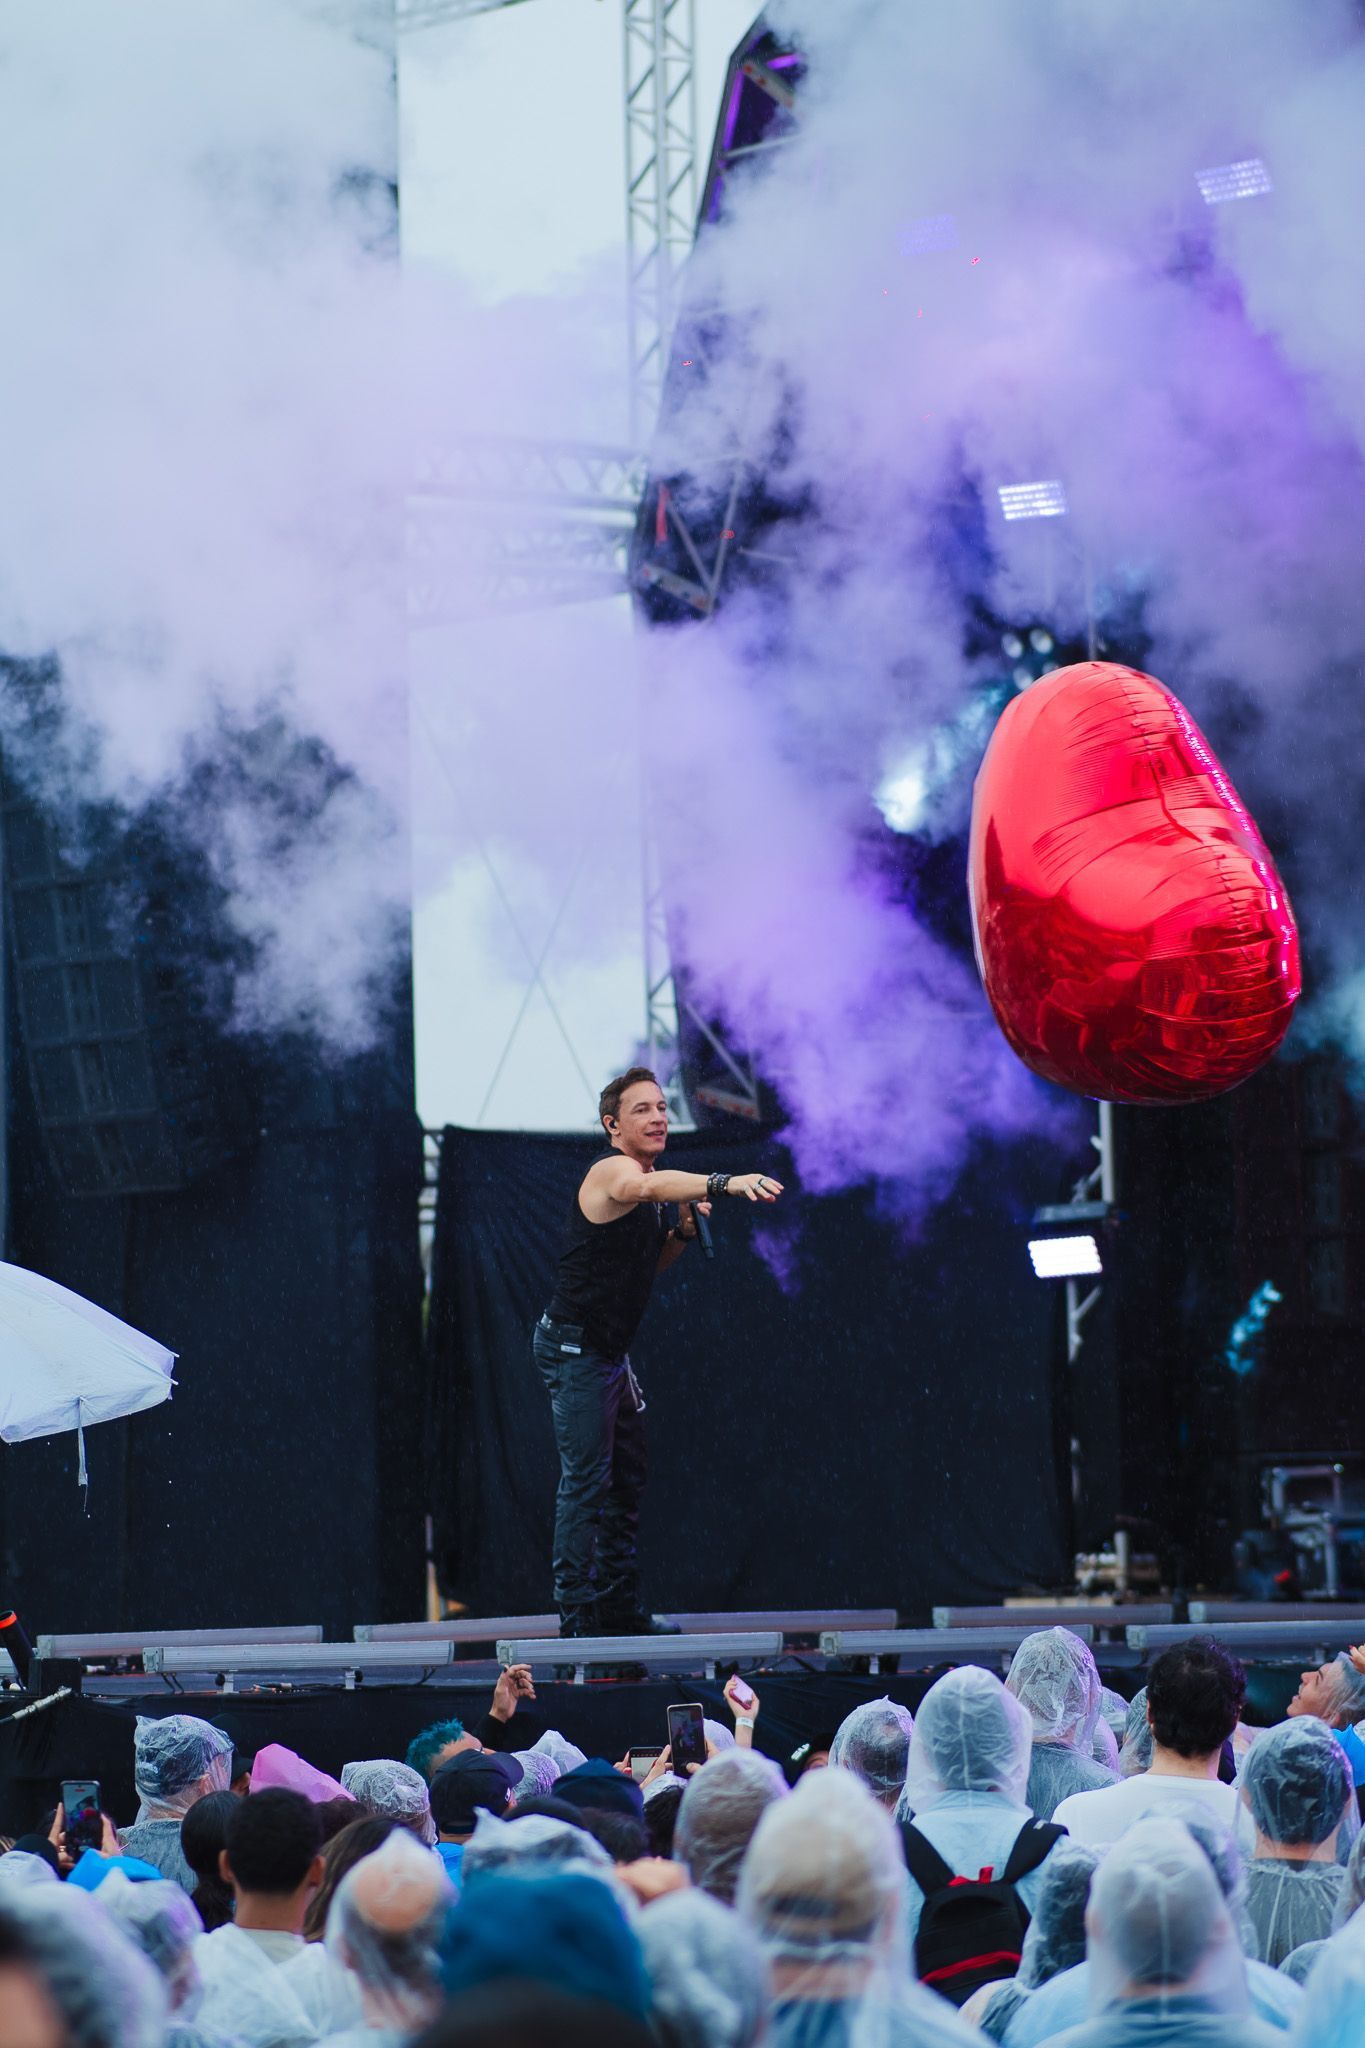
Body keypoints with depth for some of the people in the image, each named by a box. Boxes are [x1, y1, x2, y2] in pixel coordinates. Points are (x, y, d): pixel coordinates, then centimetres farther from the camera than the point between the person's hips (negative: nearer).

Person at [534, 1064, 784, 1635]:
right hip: (574, 1347, -10)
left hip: (611, 1350, 10)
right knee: (586, 1478, -13)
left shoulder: (650, 1183, 11)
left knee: (627, 1480, 12)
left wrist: (684, 1230, 1)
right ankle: (576, 1616, -14)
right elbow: (650, 1186, -44)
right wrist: (723, 1183, -59)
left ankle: (620, 1610, 18)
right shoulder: (612, 1171, -18)